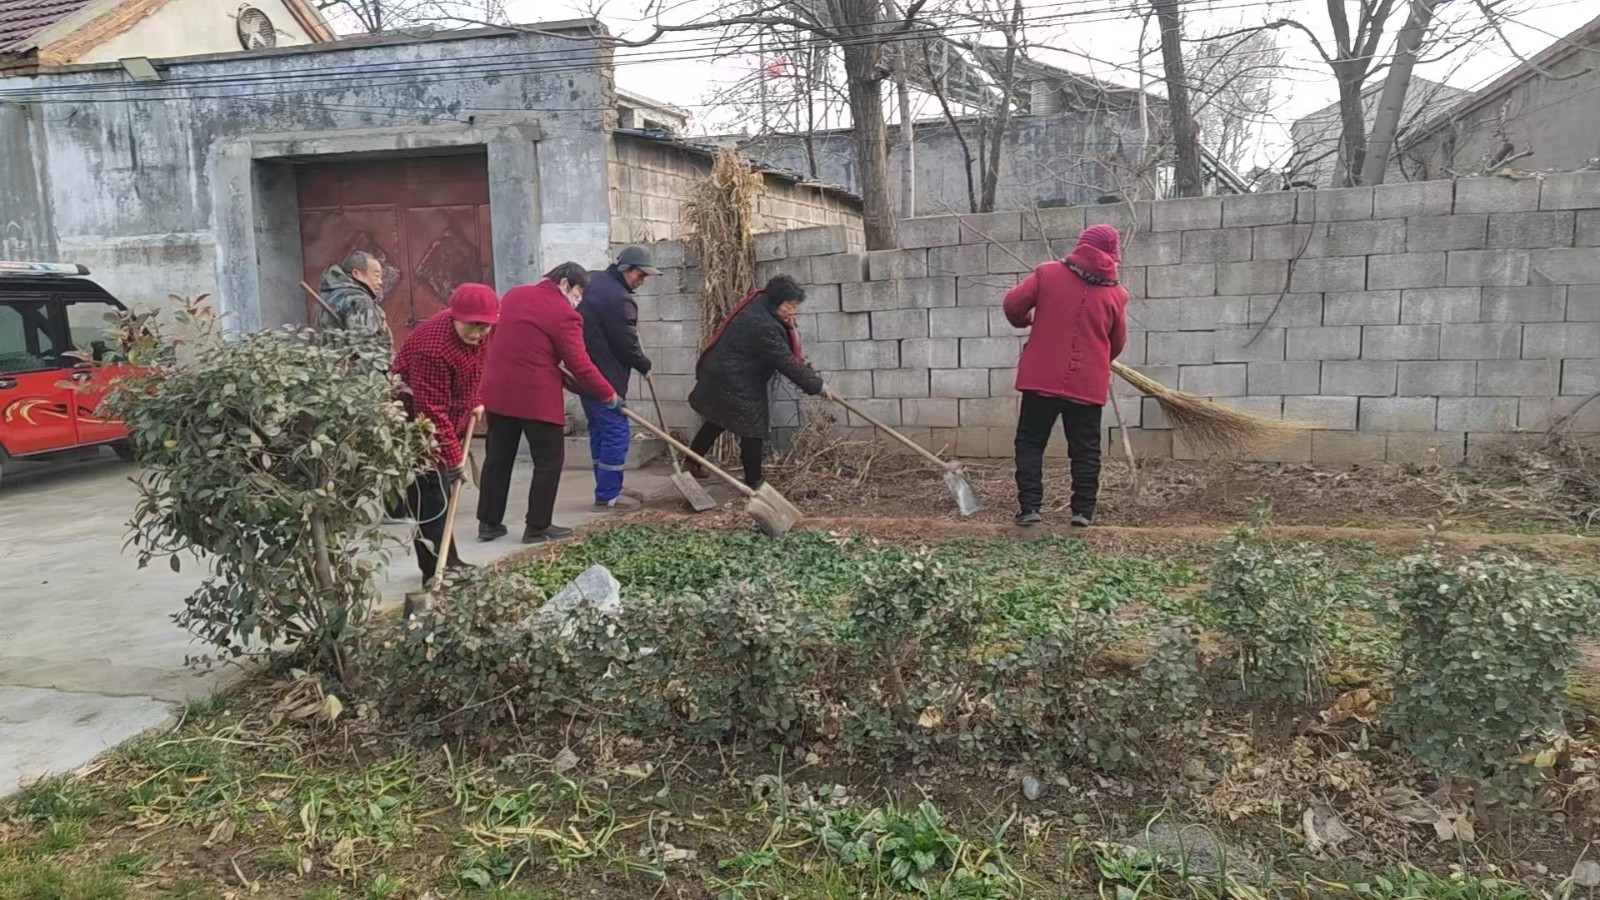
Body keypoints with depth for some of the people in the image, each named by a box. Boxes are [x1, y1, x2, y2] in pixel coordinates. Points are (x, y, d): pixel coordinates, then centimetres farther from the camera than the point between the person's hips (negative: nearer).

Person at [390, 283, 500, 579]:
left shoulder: (477, 334, -7)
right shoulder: (433, 349, -34)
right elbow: (431, 410, -32)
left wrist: (476, 401, 9)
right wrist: (453, 454, -29)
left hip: (445, 420, 10)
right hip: (416, 422, -10)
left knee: (442, 489, 16)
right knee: (430, 495, -10)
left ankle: (445, 563, 27)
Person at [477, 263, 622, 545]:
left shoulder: (514, 295, 12)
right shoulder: (564, 314, -12)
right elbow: (580, 365, -12)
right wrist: (609, 395, -2)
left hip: (498, 392, 7)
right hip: (536, 397, -7)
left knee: (497, 458, 14)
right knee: (549, 461, 6)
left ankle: (488, 523, 19)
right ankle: (538, 527, 9)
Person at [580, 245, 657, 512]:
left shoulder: (592, 281, 11)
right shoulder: (620, 299, -20)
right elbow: (627, 344, -16)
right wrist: (645, 366, 2)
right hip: (605, 377, -10)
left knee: (600, 430, 15)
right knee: (616, 432, -5)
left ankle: (608, 488, 23)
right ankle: (608, 495, -1)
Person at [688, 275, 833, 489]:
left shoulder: (757, 306, 2)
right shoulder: (764, 326, -29)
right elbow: (787, 363, -24)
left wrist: (789, 328, -4)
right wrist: (817, 385, -17)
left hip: (722, 375, 11)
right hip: (734, 384, -11)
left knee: (718, 422, 22)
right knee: (752, 429, -2)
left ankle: (692, 463, 34)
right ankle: (753, 482, 6)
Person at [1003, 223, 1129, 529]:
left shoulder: (1048, 273, -2)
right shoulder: (1115, 293, 2)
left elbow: (1013, 304, -4)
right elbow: (1117, 343, 9)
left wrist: (1024, 321, 18)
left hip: (1042, 378, -1)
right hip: (1089, 384, 1)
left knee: (1030, 442, 9)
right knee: (1085, 449, 11)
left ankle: (1029, 507, 2)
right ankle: (1084, 511, 10)